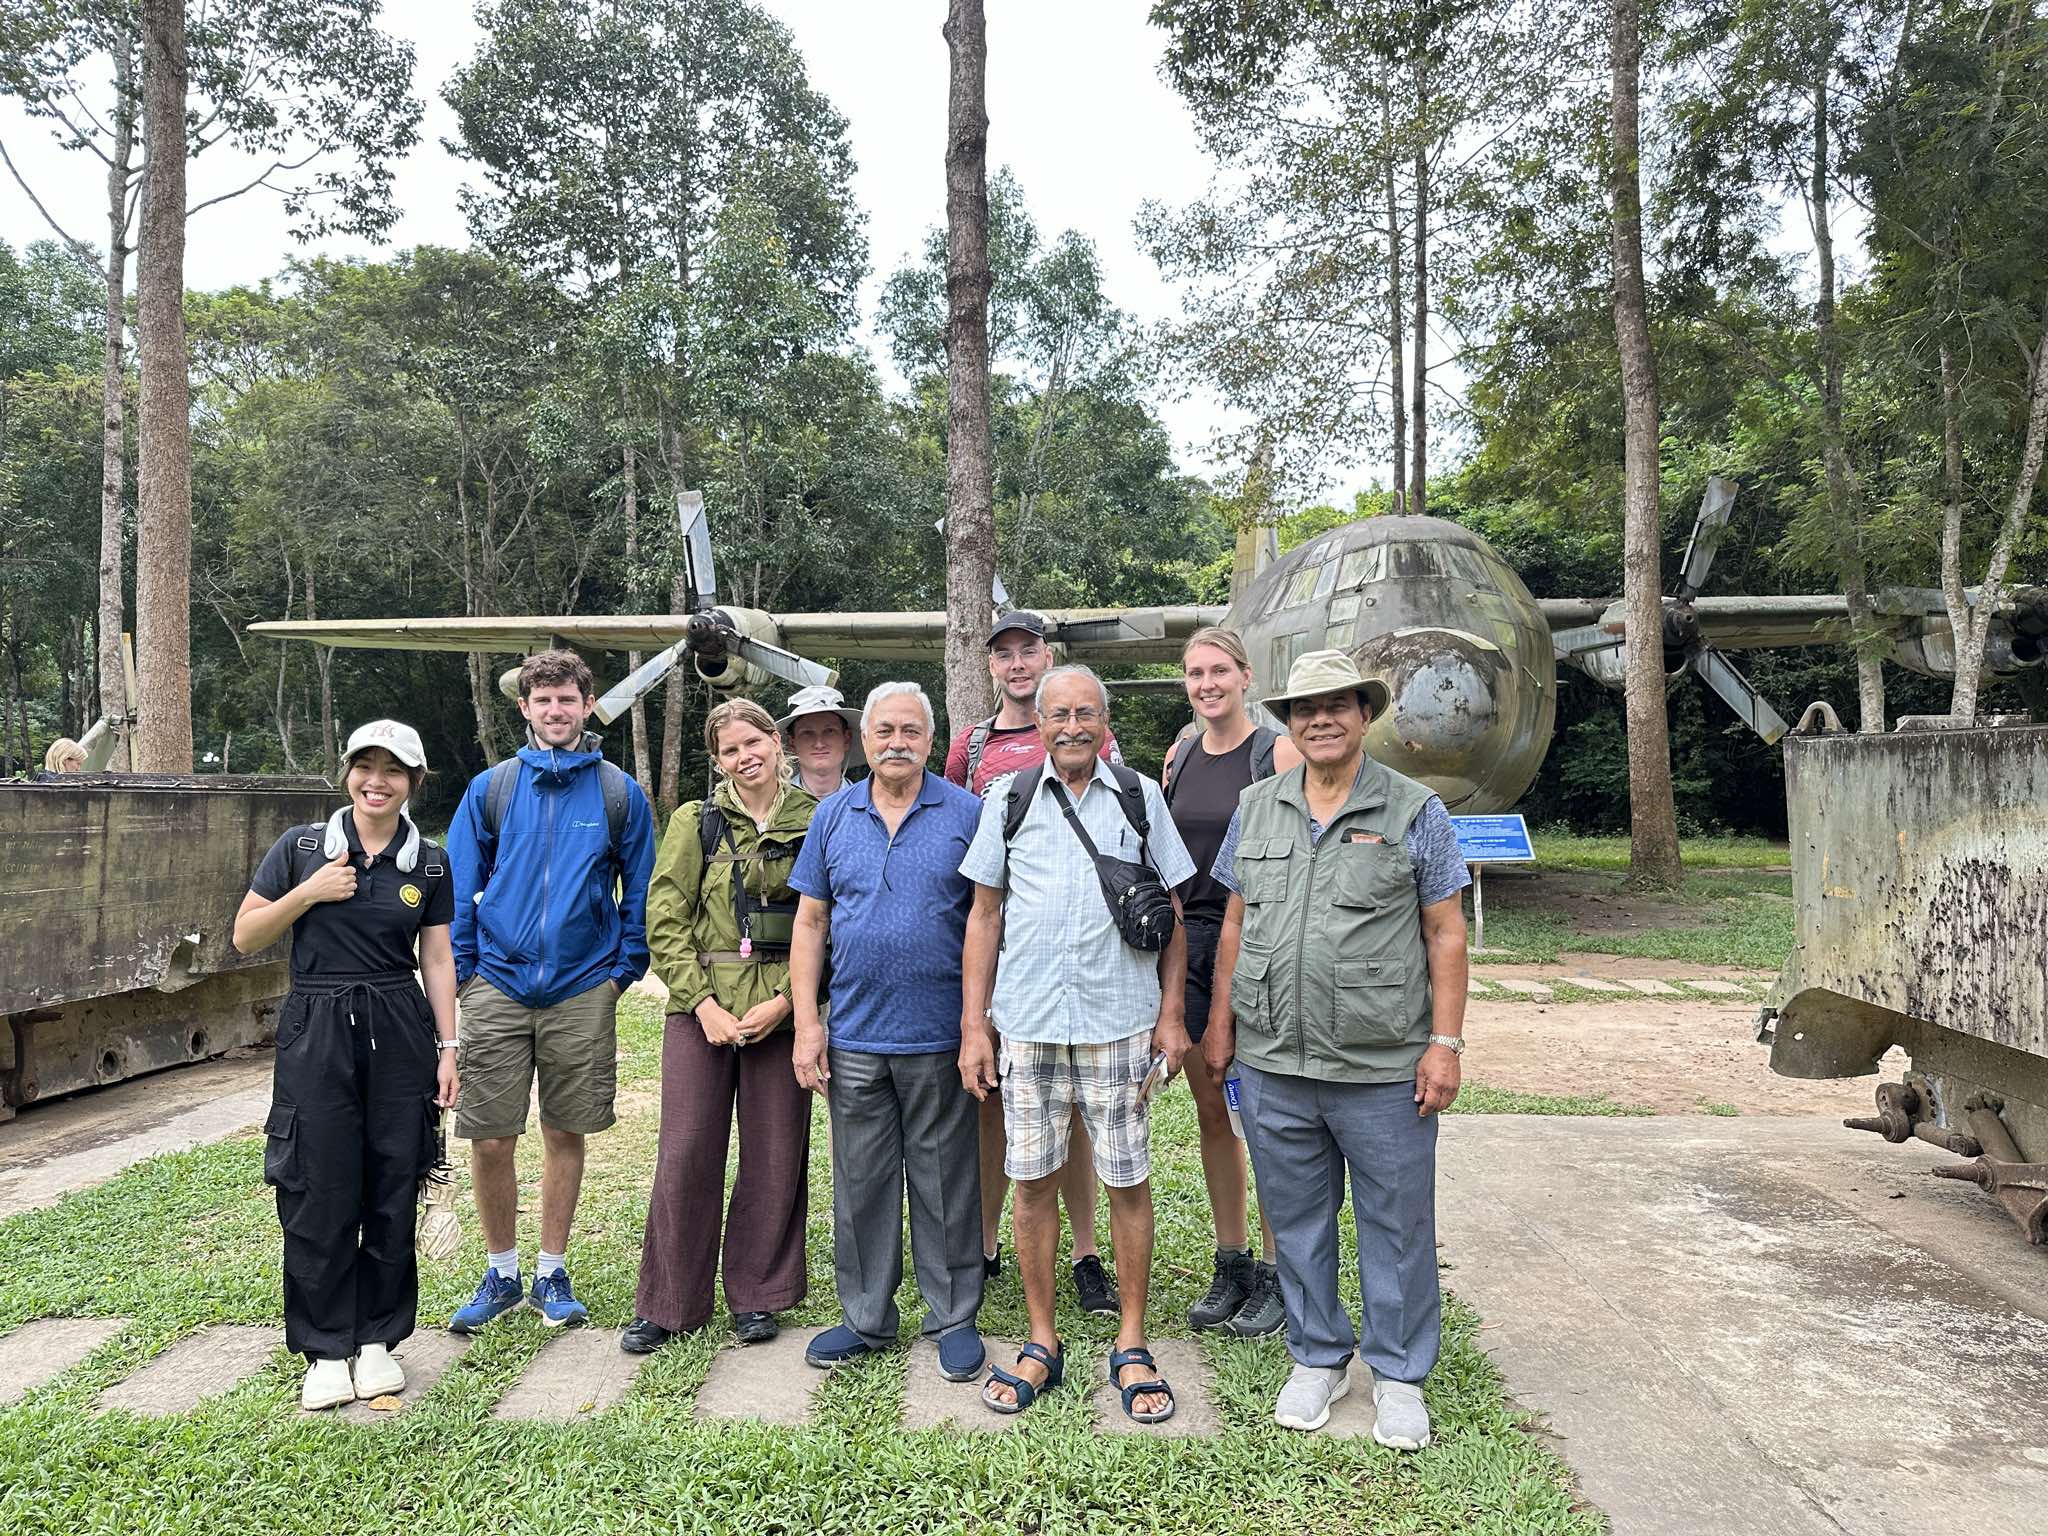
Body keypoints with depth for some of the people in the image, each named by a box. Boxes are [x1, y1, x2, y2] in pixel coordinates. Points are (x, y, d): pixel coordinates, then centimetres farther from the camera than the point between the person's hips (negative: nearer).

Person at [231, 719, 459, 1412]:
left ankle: (377, 1339, 21)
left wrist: (448, 1047, 3)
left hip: (399, 1031, 1)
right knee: (320, 1192, 1)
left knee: (392, 1189, 6)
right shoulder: (302, 847, 1)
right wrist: (307, 894, -13)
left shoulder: (430, 862, 4)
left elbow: (436, 958, 6)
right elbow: (245, 936, 3)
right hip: (315, 1031, -1)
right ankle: (326, 1350, 16)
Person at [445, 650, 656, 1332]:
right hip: (497, 988, 1)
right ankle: (501, 1274, 23)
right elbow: (458, 888, 7)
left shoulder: (619, 793, 2)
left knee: (565, 1135, 9)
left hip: (582, 991, 0)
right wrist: (461, 969, 1)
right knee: (490, 1141, 3)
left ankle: (552, 1274, 25)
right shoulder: (490, 788, 4)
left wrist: (623, 970, 0)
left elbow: (639, 891, 7)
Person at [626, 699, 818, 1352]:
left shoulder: (816, 823, 3)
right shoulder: (695, 822, 3)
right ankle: (666, 1304, 18)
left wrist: (785, 1000, -10)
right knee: (686, 1153, 3)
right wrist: (704, 1004, -9)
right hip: (702, 1008, 0)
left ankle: (756, 1297, 25)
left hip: (782, 1011, 1)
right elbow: (665, 921, 0)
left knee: (775, 1156, 7)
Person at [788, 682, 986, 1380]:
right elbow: (810, 921, 8)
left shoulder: (965, 813, -1)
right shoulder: (833, 815, 7)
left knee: (945, 1181, 7)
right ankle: (867, 1317, 27)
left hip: (939, 1035, -2)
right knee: (860, 1182, 12)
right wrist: (807, 1023, 1)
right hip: (854, 1036, 3)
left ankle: (954, 1318, 23)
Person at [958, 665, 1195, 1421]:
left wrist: (1171, 1014, 2)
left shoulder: (1140, 798, 5)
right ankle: (1042, 1345, 23)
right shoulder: (1009, 800, 6)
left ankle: (1131, 1347, 21)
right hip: (1027, 1022, 1)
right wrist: (973, 1026, 3)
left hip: (1120, 1022, 0)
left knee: (1128, 1183, 5)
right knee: (1033, 1183, 7)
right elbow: (984, 914, 8)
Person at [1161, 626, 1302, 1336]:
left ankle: (1274, 1276, 17)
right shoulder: (1179, 756, 10)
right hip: (1190, 946, 5)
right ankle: (1230, 1266, 25)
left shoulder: (1276, 752, -6)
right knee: (1212, 1113, 12)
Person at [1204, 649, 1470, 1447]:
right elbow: (1235, 924, 13)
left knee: (1396, 1224, 8)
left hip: (1384, 1068, -3)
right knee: (1296, 1219, 14)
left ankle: (1399, 1375, 27)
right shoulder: (1256, 809, 8)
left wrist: (1446, 1042, -7)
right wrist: (1221, 1020, 10)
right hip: (1273, 1062, 3)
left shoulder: (1414, 811, -2)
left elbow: (1446, 934, -2)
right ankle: (1318, 1358, 33)